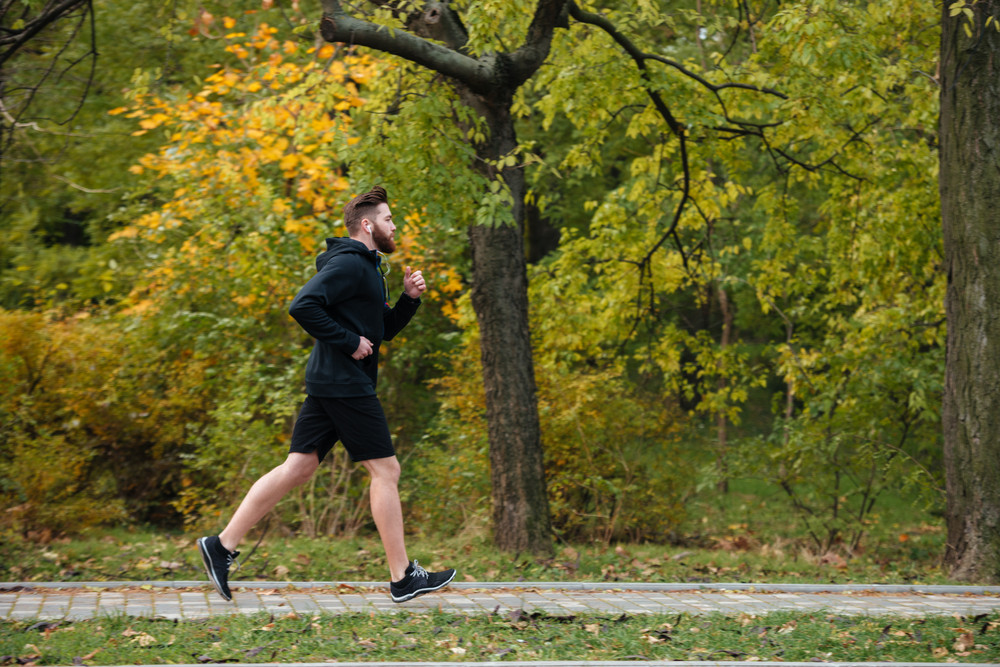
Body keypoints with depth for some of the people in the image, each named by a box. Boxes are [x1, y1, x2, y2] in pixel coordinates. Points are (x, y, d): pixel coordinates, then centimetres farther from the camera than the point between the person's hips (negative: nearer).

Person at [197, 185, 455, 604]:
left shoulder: (367, 268, 21)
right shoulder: (348, 264, -12)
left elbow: (383, 330, 28)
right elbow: (303, 306, -24)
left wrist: (409, 298, 13)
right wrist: (348, 342, -20)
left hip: (329, 384, 10)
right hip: (345, 384, -10)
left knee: (298, 467, 7)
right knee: (385, 470, -5)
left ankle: (222, 546, 5)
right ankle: (403, 578, 0)